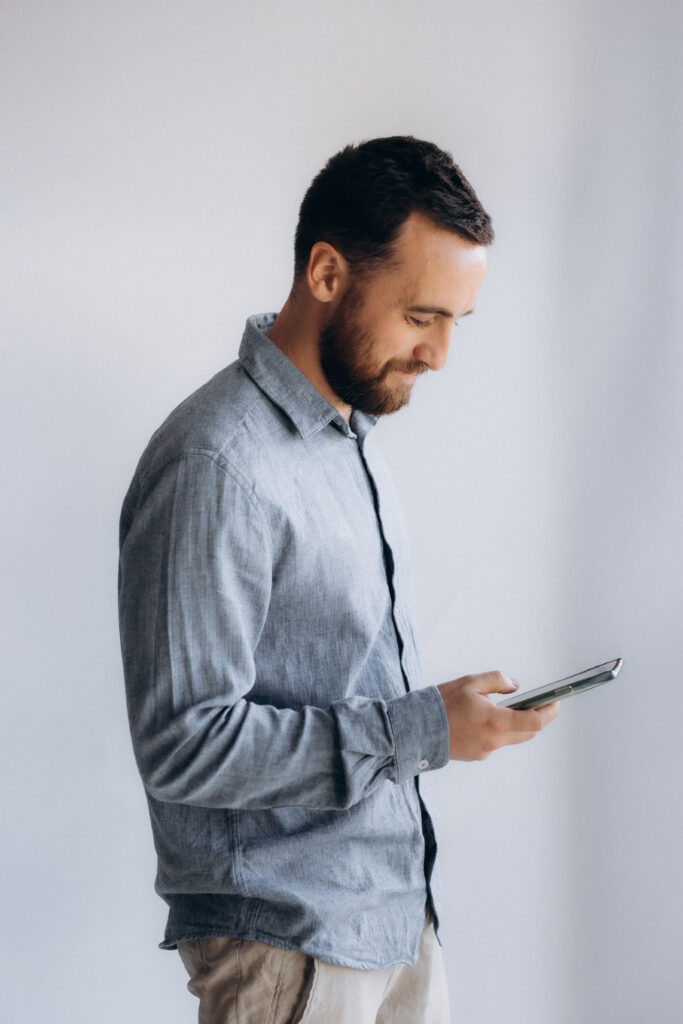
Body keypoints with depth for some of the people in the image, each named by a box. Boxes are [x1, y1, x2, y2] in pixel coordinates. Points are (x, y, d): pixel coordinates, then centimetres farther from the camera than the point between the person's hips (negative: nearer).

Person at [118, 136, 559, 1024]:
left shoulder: (356, 433, 10)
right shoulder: (215, 467, -21)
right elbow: (184, 745, -25)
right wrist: (419, 730, -23)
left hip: (397, 908, 9)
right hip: (288, 941, -8)